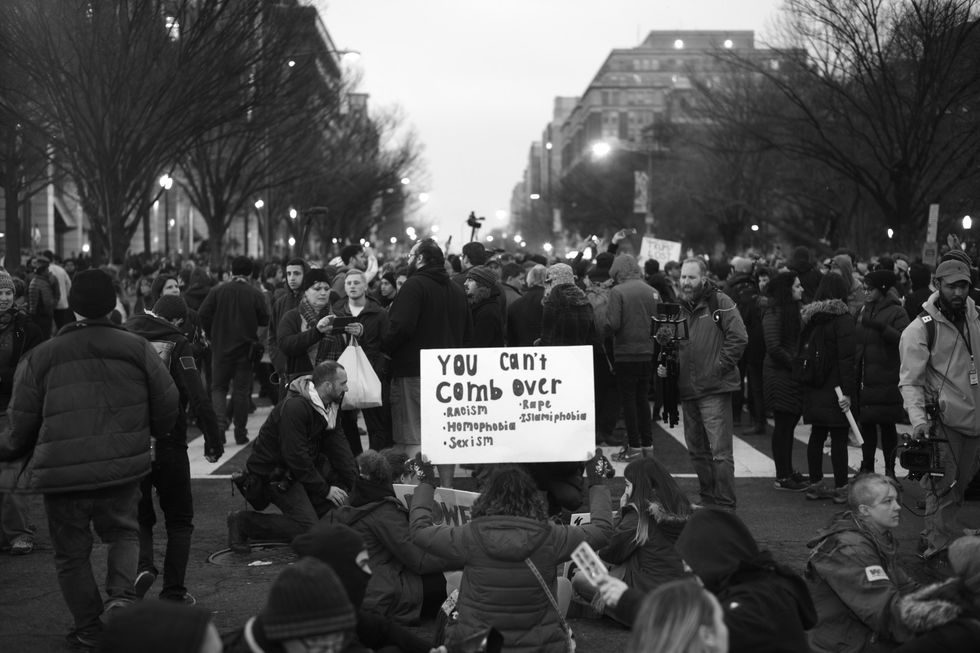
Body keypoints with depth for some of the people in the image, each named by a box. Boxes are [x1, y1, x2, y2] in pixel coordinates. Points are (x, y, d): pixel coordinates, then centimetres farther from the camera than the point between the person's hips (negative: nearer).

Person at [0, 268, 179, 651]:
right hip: (122, 468, 1)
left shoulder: (41, 357, -1)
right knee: (123, 532, 21)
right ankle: (121, 593, -5)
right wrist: (150, 434, 24)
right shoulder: (137, 348, 0)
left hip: (61, 473, -1)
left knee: (71, 552, 13)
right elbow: (167, 405, 2)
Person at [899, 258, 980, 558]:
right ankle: (940, 549, 5)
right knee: (942, 489, -3)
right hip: (942, 421, -6)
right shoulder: (920, 329, -11)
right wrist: (918, 419, -26)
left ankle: (932, 539, 26)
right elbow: (910, 381, -13)